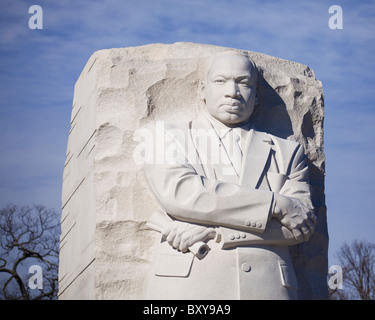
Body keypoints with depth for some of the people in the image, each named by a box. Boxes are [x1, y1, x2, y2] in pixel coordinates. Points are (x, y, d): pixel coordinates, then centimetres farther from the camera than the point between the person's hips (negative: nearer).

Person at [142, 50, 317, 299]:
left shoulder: (287, 152, 18)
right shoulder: (169, 137, 15)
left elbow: (301, 227, 5)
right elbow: (179, 193, -4)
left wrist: (218, 233, -8)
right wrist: (275, 204, -6)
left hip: (266, 287, 1)